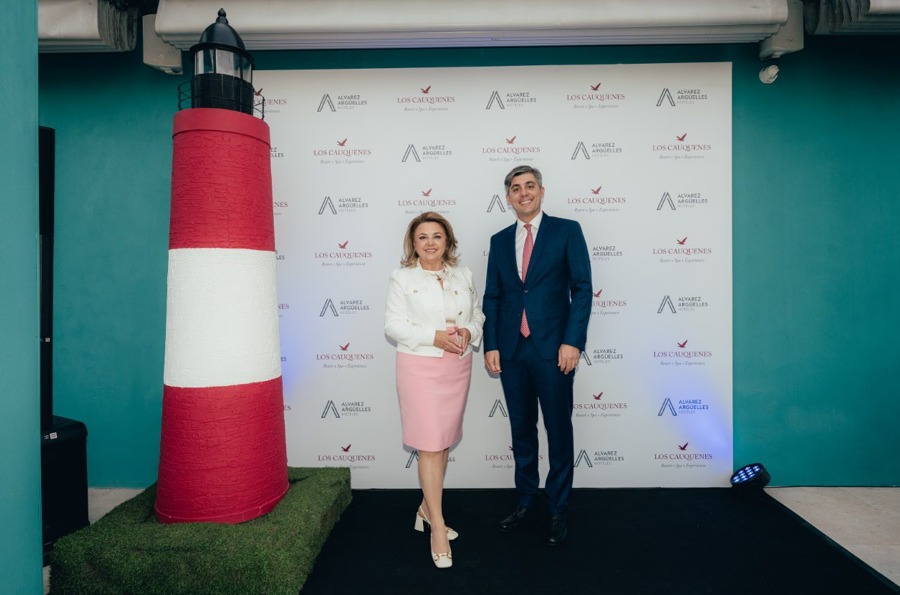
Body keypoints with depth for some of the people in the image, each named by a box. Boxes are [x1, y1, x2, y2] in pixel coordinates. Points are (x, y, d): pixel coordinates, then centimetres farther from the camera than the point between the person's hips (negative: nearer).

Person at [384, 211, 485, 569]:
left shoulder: (463, 275, 11)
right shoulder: (402, 278, -1)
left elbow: (478, 313, 13)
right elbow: (393, 324, -7)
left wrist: (469, 331, -9)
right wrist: (434, 336, -19)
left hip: (458, 366, 5)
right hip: (420, 367, -4)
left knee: (444, 442, 13)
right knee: (430, 445, -4)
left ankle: (427, 508, 33)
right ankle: (438, 528, 7)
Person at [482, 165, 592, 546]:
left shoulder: (567, 231, 0)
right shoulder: (500, 241, 12)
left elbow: (582, 288, -5)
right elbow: (492, 298, 11)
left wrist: (572, 341, -13)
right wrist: (490, 346, 3)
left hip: (553, 349, -3)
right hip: (511, 351, 4)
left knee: (558, 431, 6)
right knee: (521, 431, 14)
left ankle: (557, 509, 23)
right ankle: (526, 500, 31)